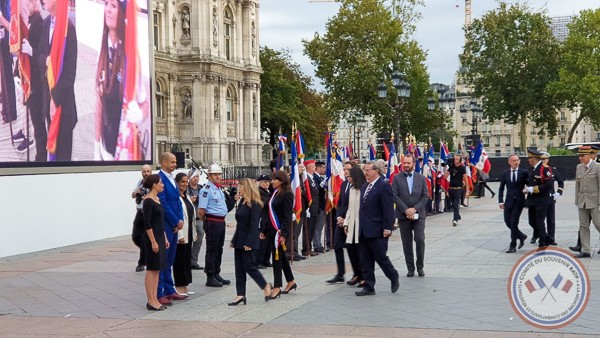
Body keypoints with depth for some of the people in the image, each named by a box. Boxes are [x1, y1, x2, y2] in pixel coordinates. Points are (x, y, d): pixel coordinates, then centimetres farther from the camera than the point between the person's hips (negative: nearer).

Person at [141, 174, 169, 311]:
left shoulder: (158, 199, 12)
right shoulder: (148, 201, -15)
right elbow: (147, 224, -18)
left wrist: (165, 238, 17)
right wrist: (153, 242, -19)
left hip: (160, 237, 9)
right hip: (152, 238, -9)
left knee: (157, 269, 10)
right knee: (151, 269, -3)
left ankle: (154, 299, 15)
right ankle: (151, 301, 3)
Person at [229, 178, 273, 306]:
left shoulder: (254, 204, -14)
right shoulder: (242, 202, 13)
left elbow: (254, 225, -18)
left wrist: (249, 243, -22)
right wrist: (234, 240, 16)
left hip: (248, 242, -9)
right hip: (239, 241, 9)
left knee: (249, 266, -2)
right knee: (239, 268, 7)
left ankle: (266, 286, 16)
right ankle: (240, 295, 11)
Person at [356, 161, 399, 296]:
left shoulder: (383, 186, -11)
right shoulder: (364, 187, 15)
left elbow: (388, 209, -15)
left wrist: (387, 228, -18)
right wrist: (360, 227, 15)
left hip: (377, 231, -8)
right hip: (364, 231, 8)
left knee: (381, 257, 1)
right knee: (366, 261, 9)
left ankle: (394, 278, 24)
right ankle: (368, 287, 15)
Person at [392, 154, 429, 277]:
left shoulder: (421, 178, 6)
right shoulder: (397, 178, 3)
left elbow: (425, 196, 1)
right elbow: (394, 196, -3)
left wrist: (415, 209, -11)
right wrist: (405, 210, -12)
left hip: (419, 215, 0)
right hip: (403, 215, 0)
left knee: (420, 240, -6)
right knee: (407, 243, 4)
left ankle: (420, 267, 8)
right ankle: (410, 268, 12)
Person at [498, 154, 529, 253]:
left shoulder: (524, 172, -1)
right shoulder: (505, 173, 6)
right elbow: (501, 188, 8)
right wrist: (501, 201, -2)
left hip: (519, 201, -3)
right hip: (509, 201, 3)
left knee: (514, 223, -8)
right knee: (508, 222, 3)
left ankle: (513, 246, 2)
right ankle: (521, 236, 30)